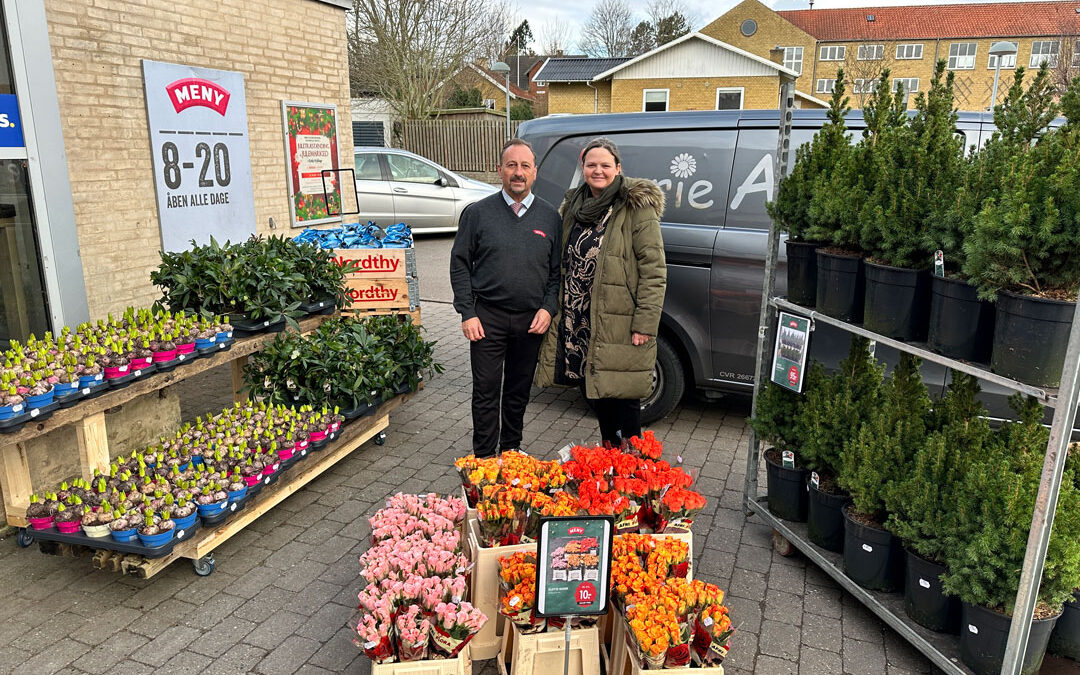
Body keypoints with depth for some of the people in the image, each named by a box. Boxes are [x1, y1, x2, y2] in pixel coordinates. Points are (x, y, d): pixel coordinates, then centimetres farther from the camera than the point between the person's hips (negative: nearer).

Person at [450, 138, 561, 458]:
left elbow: (557, 270, 9)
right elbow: (459, 265, 0)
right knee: (486, 391, 2)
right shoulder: (478, 213, -1)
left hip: (532, 320, 2)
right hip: (488, 317, -2)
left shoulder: (549, 216, 6)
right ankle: (484, 457, 16)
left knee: (519, 390, 14)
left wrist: (548, 308, -4)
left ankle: (511, 450, 31)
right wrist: (467, 313, -7)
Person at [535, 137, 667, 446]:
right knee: (596, 393, 17)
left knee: (622, 397, -1)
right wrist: (554, 310, 16)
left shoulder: (637, 207, -9)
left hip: (619, 325, -7)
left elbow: (654, 270, -13)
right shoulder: (572, 206, 12)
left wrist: (645, 324, -17)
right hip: (576, 323, 7)